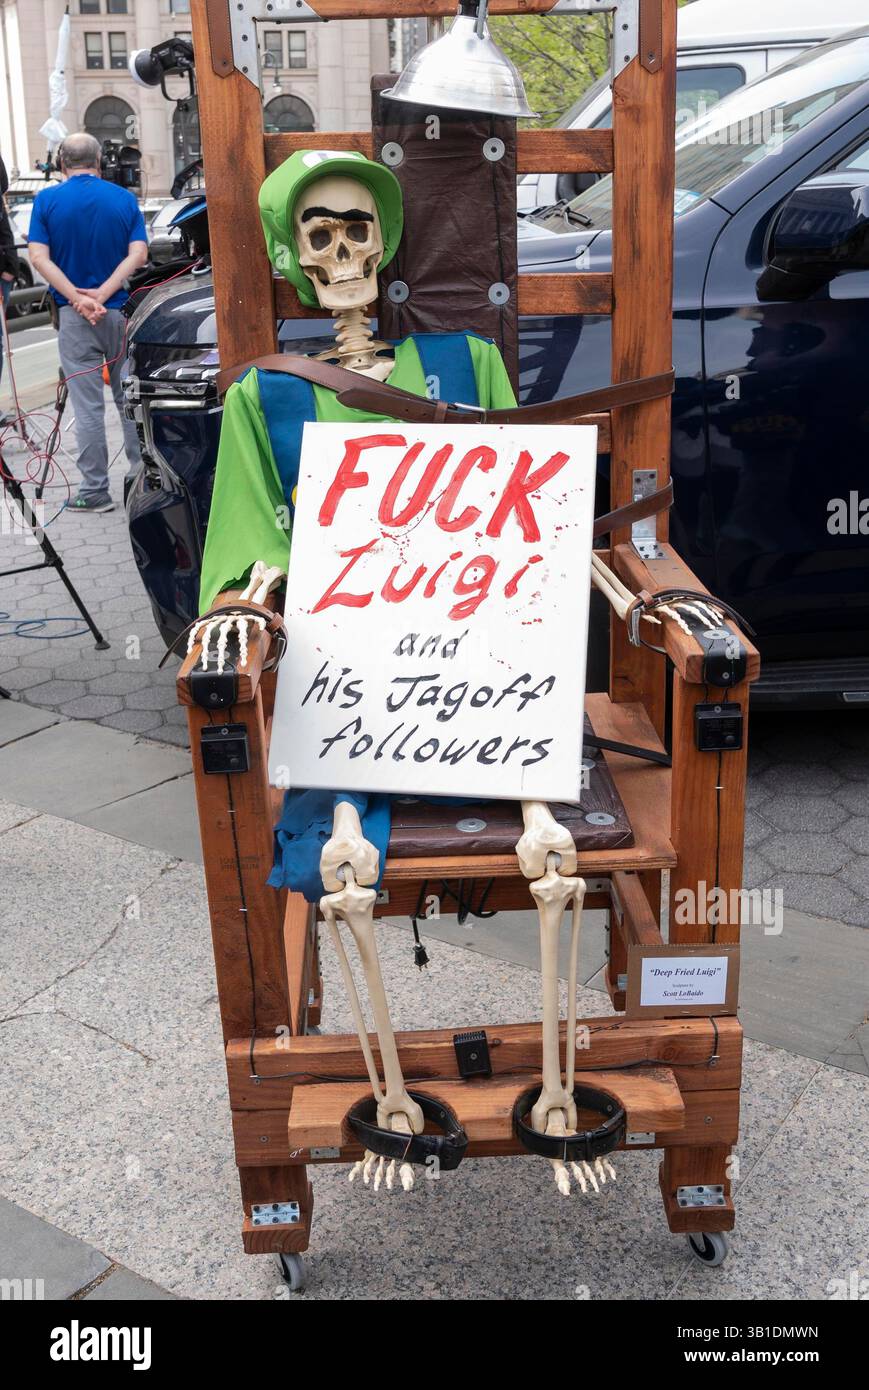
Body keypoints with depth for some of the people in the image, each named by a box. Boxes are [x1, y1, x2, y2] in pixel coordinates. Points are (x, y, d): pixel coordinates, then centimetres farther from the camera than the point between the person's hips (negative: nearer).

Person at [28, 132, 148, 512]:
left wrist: (78, 298, -13)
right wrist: (103, 293, -13)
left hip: (74, 315, -1)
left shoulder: (47, 200, -1)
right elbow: (138, 254, -8)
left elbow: (39, 257, -10)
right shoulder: (124, 199, 1)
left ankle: (95, 490, 5)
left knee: (87, 406, 2)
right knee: (131, 398, 14)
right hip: (122, 310, 1)